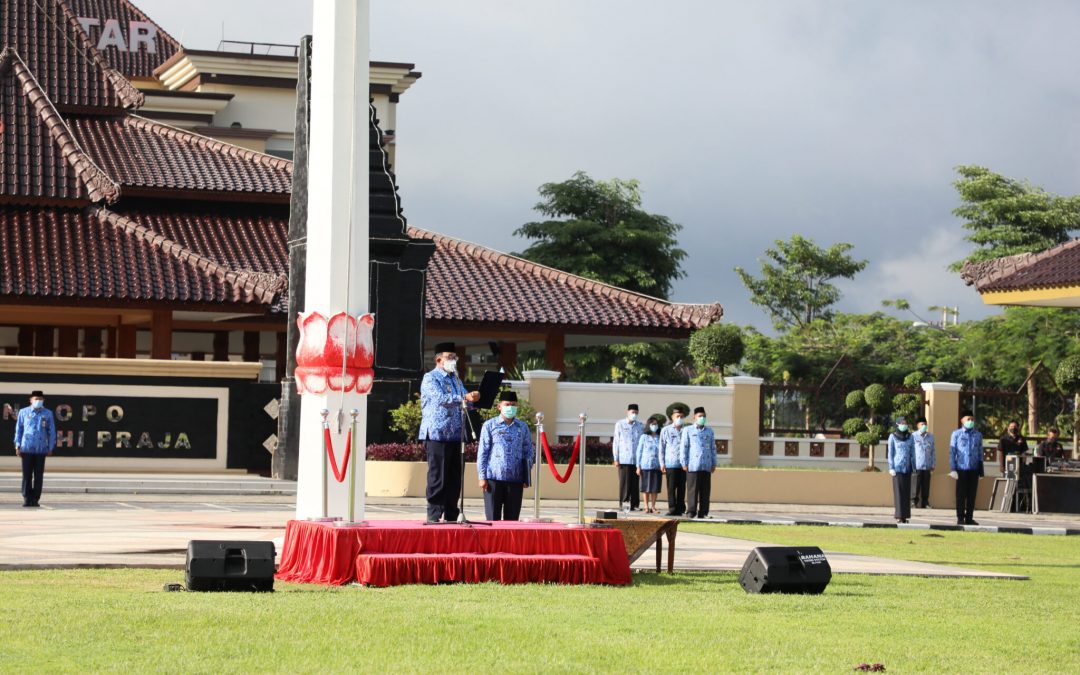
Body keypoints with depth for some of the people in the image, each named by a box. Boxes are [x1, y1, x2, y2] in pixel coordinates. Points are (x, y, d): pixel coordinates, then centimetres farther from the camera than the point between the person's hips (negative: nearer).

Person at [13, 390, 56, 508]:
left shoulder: (48, 414, 5)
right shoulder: (23, 412, 5)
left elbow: (51, 432, 9)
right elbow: (18, 429, 10)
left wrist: (51, 448, 5)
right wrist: (17, 446, 5)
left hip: (41, 449, 0)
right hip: (27, 448, 0)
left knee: (38, 476, 2)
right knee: (27, 475, 0)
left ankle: (35, 499, 8)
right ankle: (27, 499, 5)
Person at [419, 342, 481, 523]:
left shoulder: (456, 380, 20)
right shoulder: (430, 378, -3)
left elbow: (466, 401, 16)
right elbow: (442, 398, -19)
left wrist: (473, 399, -8)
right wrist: (465, 398, -30)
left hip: (455, 435, 7)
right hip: (437, 435, -7)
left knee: (454, 478, 8)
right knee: (437, 479, -7)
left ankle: (451, 516, 13)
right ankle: (434, 517, -4)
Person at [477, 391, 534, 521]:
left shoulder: (523, 427, 11)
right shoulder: (489, 425, 4)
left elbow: (528, 453, 13)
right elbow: (482, 452, 3)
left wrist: (526, 478, 7)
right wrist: (482, 477, -4)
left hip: (516, 480, 2)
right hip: (493, 478, -2)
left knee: (512, 519, 4)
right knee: (493, 518, -2)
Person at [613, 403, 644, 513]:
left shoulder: (641, 426, 11)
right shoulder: (620, 424, 7)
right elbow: (615, 442, 6)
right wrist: (616, 458, 0)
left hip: (637, 459, 2)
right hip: (624, 459, -2)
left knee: (635, 483, 2)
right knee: (624, 482, -6)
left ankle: (634, 504, 6)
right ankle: (624, 502, -3)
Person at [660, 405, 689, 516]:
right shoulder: (666, 430, 8)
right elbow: (662, 448, 9)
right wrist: (662, 463, 3)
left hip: (683, 464, 1)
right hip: (671, 464, -1)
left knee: (682, 487, 3)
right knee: (671, 487, -2)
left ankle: (680, 509, 8)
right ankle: (672, 509, 2)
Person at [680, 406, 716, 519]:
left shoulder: (709, 432, 17)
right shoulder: (688, 431, 7)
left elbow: (713, 448, 19)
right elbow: (683, 448, 4)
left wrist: (714, 464, 12)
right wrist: (684, 463, -3)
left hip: (706, 466, 3)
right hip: (693, 466, -3)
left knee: (705, 491, 2)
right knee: (692, 490, -4)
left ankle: (703, 512, 7)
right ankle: (691, 512, -1)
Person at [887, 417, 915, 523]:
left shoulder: (910, 436, 7)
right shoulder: (893, 436, -1)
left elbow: (912, 453, 9)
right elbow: (890, 453, -2)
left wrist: (914, 468, 5)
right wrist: (891, 468, -8)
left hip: (907, 467, 3)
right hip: (897, 467, -3)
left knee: (906, 491, 3)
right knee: (898, 491, -5)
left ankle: (905, 515, 7)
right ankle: (898, 516, -4)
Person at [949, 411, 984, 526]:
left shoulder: (978, 435, 11)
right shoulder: (956, 434, 4)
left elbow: (980, 453, 12)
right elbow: (952, 452, 1)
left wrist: (981, 470, 8)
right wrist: (953, 469, -7)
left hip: (974, 469, 3)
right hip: (961, 469, -3)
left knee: (972, 494, 4)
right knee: (961, 494, 0)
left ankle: (969, 517, 11)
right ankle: (960, 518, 5)